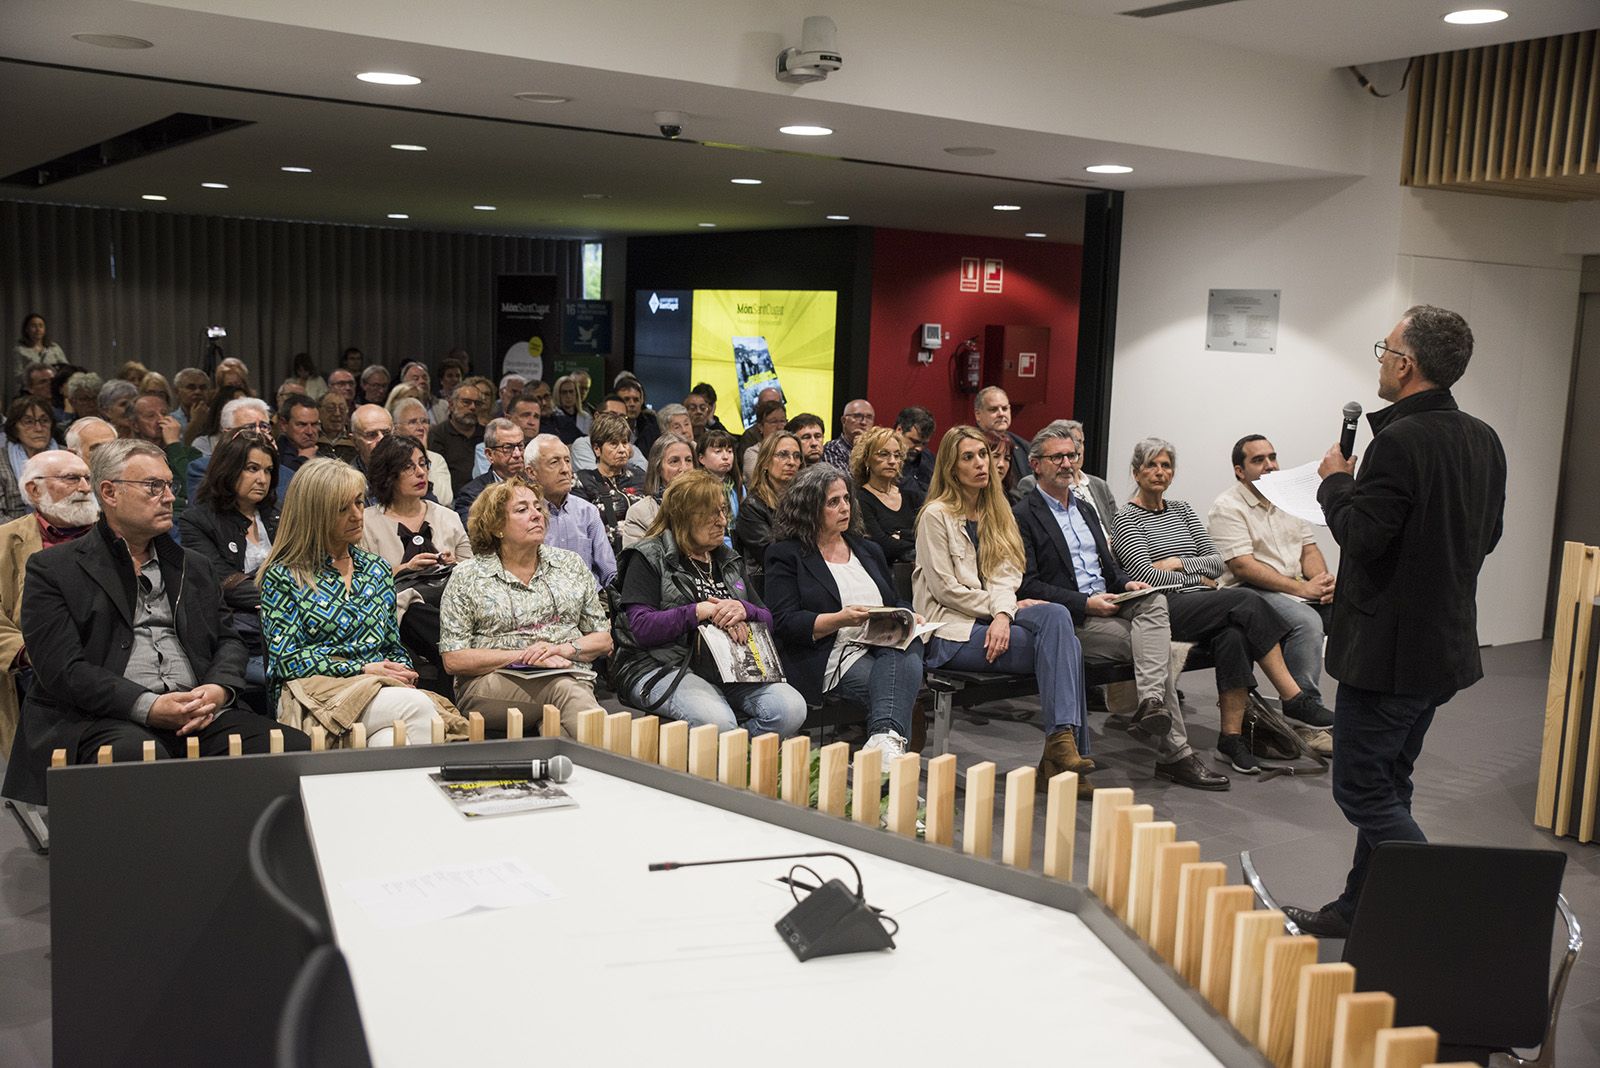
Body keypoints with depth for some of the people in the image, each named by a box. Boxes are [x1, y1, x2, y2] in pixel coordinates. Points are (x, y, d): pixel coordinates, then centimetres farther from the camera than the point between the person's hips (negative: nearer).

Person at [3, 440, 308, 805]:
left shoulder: (193, 566, 25)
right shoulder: (52, 569, 7)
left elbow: (228, 640, 22)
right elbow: (62, 668, -5)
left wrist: (218, 689, -2)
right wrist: (148, 706, -17)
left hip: (199, 716, 5)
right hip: (98, 720, -4)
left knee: (296, 747, -21)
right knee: (139, 755, -40)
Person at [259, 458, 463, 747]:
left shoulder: (377, 569, 21)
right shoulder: (283, 576, 7)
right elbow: (286, 658, -3)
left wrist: (400, 674, -2)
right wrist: (362, 669, -10)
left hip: (380, 686, 4)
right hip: (314, 694, -4)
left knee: (390, 742, -37)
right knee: (417, 705, -35)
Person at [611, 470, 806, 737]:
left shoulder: (727, 559, 21)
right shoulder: (648, 557, 3)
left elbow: (766, 619, 17)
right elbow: (641, 627, -10)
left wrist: (744, 610, -7)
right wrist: (699, 612, -16)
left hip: (728, 666, 6)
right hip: (661, 666, -6)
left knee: (791, 709, -21)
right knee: (716, 721, -36)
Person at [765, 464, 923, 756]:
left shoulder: (867, 549, 24)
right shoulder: (786, 555, 5)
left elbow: (896, 602, 28)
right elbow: (784, 623, -6)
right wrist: (840, 620, -19)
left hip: (885, 648, 5)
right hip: (831, 660, -5)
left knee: (908, 660, -34)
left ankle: (884, 736, -51)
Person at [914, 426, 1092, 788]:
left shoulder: (995, 512, 17)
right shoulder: (936, 515, -2)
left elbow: (1004, 574, 6)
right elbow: (945, 589, -9)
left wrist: (1003, 613, -16)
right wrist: (1009, 605, -7)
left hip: (989, 620, 6)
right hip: (950, 630, -6)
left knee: (1057, 616, -26)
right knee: (1064, 645, -22)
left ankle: (1063, 741, -29)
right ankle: (1064, 745, -18)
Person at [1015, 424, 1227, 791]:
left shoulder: (1085, 508, 24)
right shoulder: (1023, 515, -3)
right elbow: (1027, 585, -12)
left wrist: (1126, 584, 1)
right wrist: (1086, 603, -19)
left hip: (1108, 604, 7)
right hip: (1069, 619, -7)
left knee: (1155, 600, -26)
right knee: (1155, 648, -22)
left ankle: (1151, 703, -37)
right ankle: (1174, 753, -18)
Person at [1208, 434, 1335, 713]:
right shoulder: (1227, 508, -7)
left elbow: (1309, 549, 14)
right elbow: (1243, 567, -17)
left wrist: (1322, 582, -10)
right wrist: (1302, 588, -21)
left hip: (1299, 587, 7)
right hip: (1248, 590, -7)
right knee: (1306, 620, -31)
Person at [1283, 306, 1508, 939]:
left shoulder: (1400, 441, -21)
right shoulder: (1483, 440, 7)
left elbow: (1362, 536, -22)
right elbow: (1486, 536, 15)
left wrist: (1336, 482, -5)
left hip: (1389, 645, -9)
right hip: (1448, 643, 9)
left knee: (1363, 789, 0)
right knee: (1387, 784, 18)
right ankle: (1359, 911, 29)